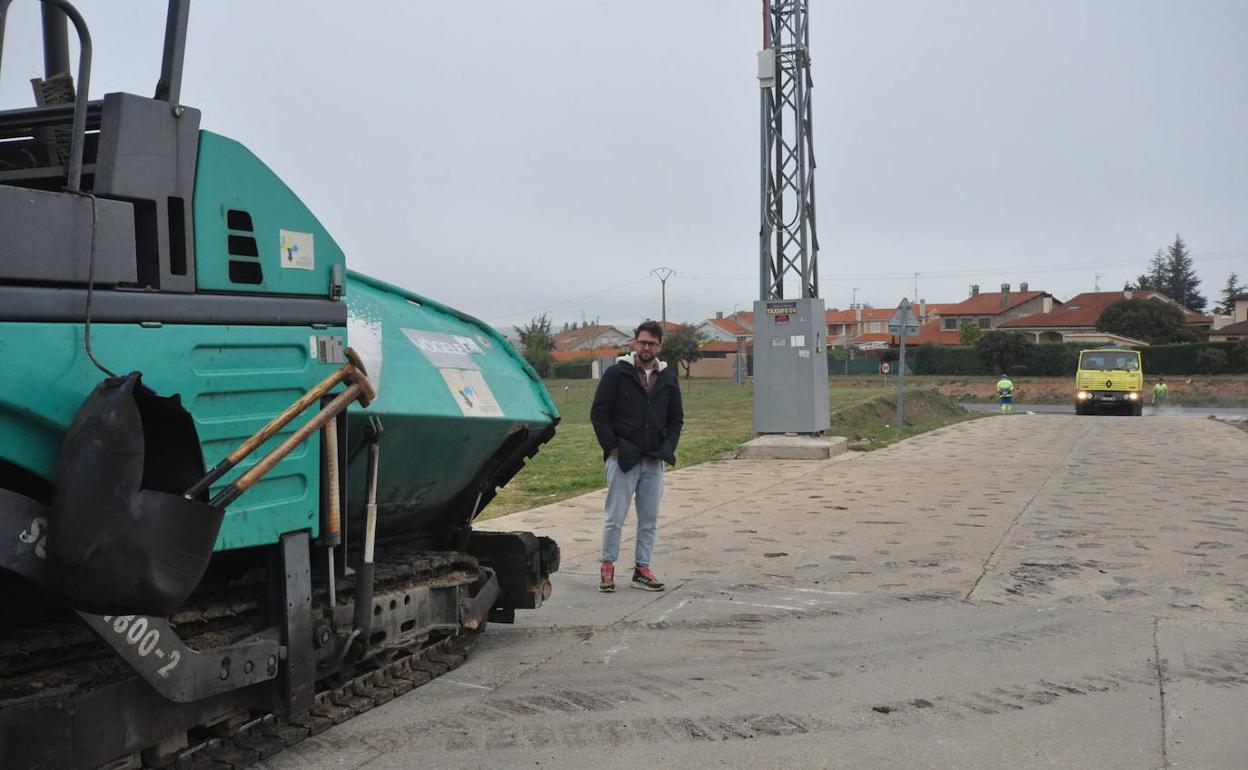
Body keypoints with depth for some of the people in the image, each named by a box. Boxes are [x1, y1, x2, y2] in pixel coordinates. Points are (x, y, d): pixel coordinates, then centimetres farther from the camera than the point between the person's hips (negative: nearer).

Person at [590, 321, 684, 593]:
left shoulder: (668, 377, 10)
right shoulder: (617, 373, -3)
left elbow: (676, 417, 18)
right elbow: (598, 413, -4)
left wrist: (668, 447, 4)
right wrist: (612, 447, -9)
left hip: (654, 461, 4)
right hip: (622, 458, -4)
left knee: (649, 519, 8)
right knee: (616, 517, -1)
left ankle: (642, 568, 18)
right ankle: (607, 567, 13)